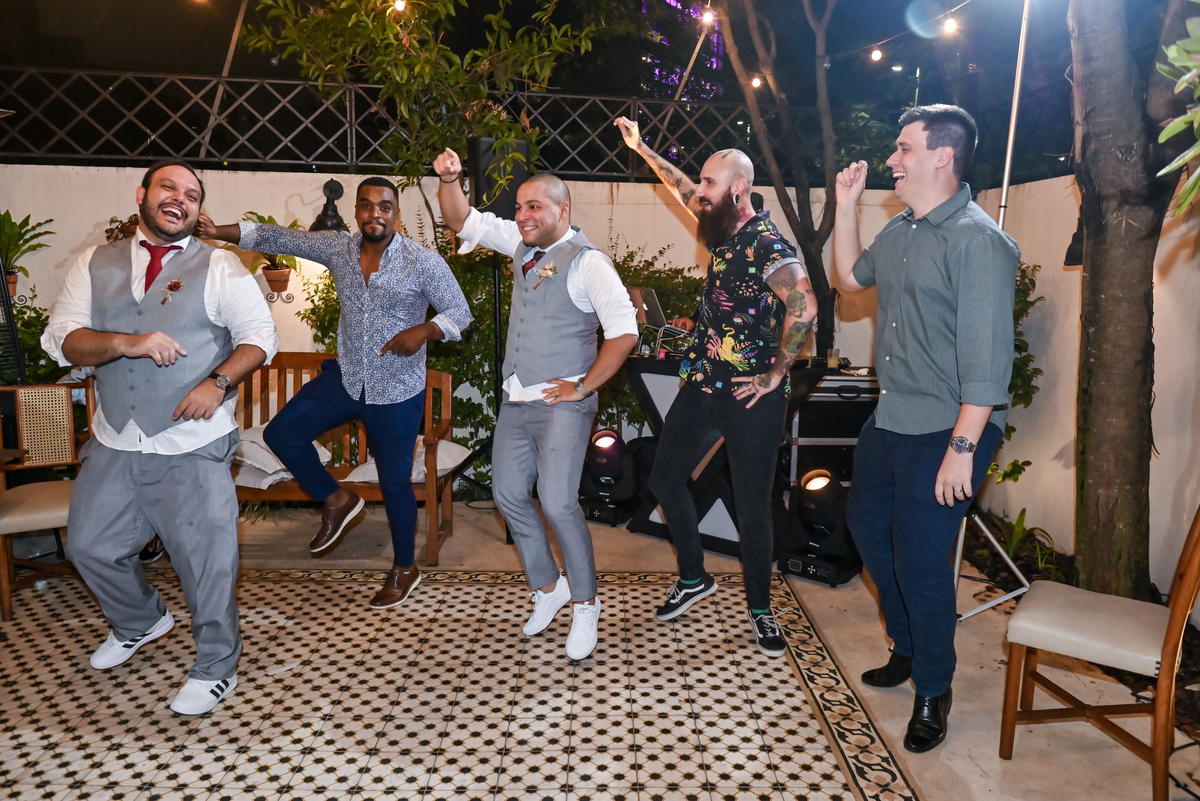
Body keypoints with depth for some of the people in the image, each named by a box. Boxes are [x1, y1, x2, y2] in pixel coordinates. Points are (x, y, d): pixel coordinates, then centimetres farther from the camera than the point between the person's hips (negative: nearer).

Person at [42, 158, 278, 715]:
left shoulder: (219, 267, 1)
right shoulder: (95, 265, 10)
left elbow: (259, 336, -3)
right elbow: (62, 340, 1)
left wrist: (219, 382, -19)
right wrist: (124, 343, -18)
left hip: (193, 447, -4)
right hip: (114, 444, 5)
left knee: (207, 557, -2)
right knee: (89, 546, 16)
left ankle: (216, 668, 17)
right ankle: (141, 622, 44)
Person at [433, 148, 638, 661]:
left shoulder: (586, 261, -12)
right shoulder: (522, 244, 10)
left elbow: (624, 332, -18)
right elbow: (462, 220, 16)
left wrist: (583, 388, -15)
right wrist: (448, 179, -3)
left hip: (561, 404, -8)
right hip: (516, 401, 8)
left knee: (557, 502, -12)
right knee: (509, 495, 11)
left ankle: (585, 605, 8)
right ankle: (547, 586, 29)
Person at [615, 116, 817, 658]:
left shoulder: (766, 243, -17)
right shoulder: (723, 229, 9)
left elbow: (803, 307, -33)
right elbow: (682, 191, 28)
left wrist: (776, 373, -24)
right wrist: (641, 149, 34)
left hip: (750, 398, -8)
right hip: (702, 386, 8)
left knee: (752, 508, 3)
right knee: (665, 479, 13)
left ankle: (759, 609, 24)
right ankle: (693, 579, 33)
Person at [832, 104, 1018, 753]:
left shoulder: (977, 240, -18)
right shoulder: (900, 231, 9)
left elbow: (986, 354, -22)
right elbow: (850, 278, 26)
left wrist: (961, 449, -24)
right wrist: (846, 206, 14)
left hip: (946, 431, -9)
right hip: (889, 421, 9)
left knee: (919, 559, -1)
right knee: (868, 527, 19)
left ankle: (933, 690, 24)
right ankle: (908, 647, 42)